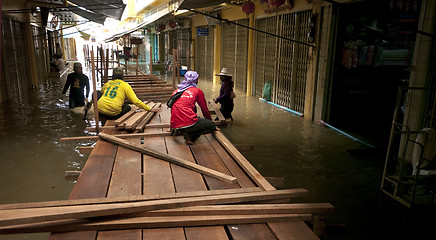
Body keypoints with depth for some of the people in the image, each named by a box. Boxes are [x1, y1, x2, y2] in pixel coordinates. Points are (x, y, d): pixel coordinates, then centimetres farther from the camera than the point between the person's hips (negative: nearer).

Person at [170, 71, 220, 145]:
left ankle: (186, 133, 7)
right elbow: (204, 109, 16)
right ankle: (189, 135, -6)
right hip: (189, 124, -6)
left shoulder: (175, 92, 21)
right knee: (212, 125, 12)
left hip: (176, 126, 6)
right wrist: (210, 120, 34)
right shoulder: (197, 91, 8)